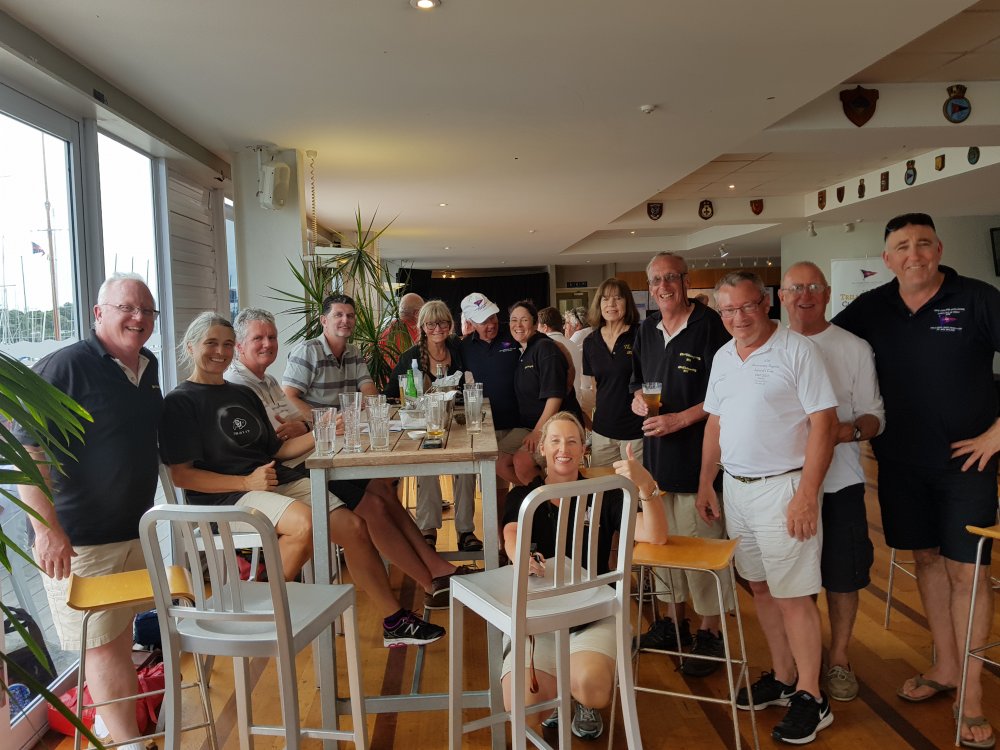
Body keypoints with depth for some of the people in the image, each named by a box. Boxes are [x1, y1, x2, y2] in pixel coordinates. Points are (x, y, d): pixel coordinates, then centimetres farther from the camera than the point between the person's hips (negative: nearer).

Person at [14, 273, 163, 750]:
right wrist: (47, 528, -27)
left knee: (121, 632, 20)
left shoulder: (148, 367, 8)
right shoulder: (64, 367, -16)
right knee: (103, 643, 1)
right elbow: (28, 450, -21)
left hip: (135, 528, 8)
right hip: (79, 540, -7)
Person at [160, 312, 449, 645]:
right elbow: (181, 474, -10)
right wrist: (246, 482, -20)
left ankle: (395, 623, 0)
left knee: (353, 526, -9)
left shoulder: (243, 394, 20)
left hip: (281, 480, 7)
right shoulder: (180, 402, -2)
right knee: (305, 524, -34)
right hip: (225, 496, -7)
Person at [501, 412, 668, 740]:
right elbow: (511, 534, -13)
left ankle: (583, 701, 11)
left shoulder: (603, 495, 5)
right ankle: (564, 691, 15)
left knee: (592, 688, -31)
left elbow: (654, 536, -9)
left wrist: (646, 486, -30)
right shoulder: (523, 497, 9)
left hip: (594, 614, -1)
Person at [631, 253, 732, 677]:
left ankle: (710, 634, 14)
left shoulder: (709, 325, -9)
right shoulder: (647, 331, 12)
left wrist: (680, 418, -18)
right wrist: (639, 399, 1)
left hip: (698, 454, -7)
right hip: (656, 453, 7)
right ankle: (674, 623, 31)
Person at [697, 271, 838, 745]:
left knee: (792, 595, -1)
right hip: (734, 487, 7)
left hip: (783, 487, -7)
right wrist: (705, 483, 15)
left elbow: (824, 422, -14)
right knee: (760, 587, 15)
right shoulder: (722, 357, 10)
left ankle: (811, 698, 15)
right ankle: (782, 678, 30)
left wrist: (807, 494, -19)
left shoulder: (797, 350, -11)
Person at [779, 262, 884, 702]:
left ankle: (838, 658, 27)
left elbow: (875, 416, 0)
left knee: (842, 576, 8)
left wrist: (851, 430, -21)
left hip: (839, 482, -1)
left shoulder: (855, 349, 1)